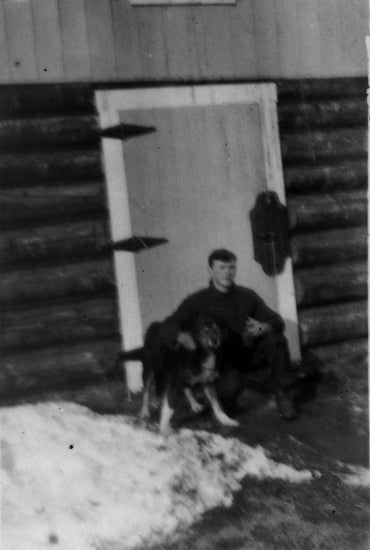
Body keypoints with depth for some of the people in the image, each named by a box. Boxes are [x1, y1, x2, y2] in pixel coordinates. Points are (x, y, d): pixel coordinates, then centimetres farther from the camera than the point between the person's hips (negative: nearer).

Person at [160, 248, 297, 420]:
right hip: (223, 359, -3)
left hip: (250, 353, 3)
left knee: (275, 339, -25)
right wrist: (181, 336, -38)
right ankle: (225, 404, 5)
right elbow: (168, 326, -12)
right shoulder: (197, 302, -4)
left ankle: (281, 393, -8)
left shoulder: (247, 296, 3)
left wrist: (264, 327, -25)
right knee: (230, 385, -34)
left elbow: (276, 321, 1)